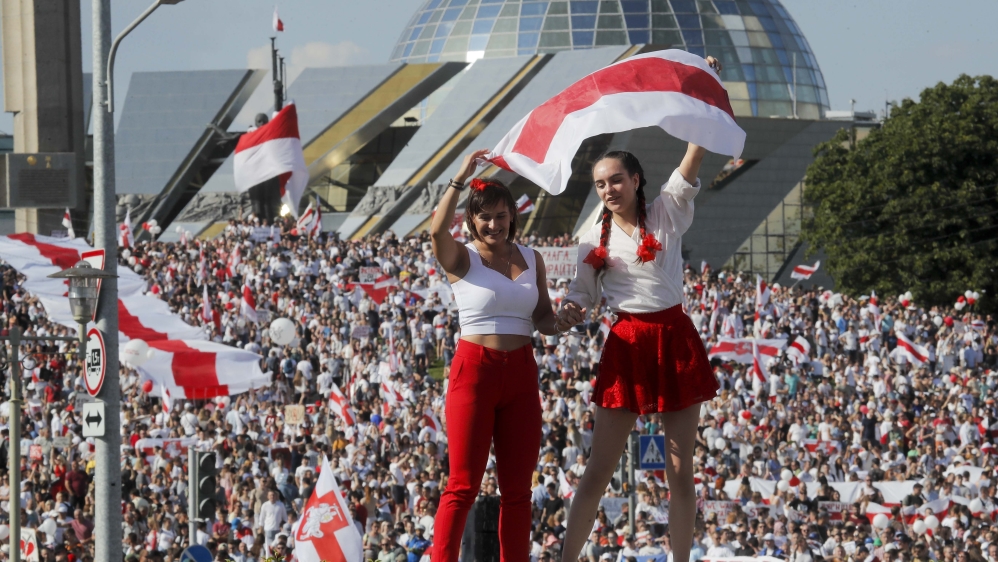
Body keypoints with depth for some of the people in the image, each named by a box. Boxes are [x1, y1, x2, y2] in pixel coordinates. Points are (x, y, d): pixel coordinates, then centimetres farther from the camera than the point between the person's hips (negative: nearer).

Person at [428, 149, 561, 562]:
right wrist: (461, 179, -27)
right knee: (464, 485, -6)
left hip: (520, 373, 5)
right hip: (475, 369, -5)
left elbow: (543, 319, 15)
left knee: (518, 487, 6)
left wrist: (558, 322, -7)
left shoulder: (531, 260, 12)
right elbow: (438, 230, -24)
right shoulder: (462, 258, -2)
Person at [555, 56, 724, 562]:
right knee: (599, 468, -2)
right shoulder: (593, 240, 6)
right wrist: (568, 312, -16)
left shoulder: (667, 213, 2)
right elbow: (581, 293, 8)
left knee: (680, 469, 2)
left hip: (675, 341, -1)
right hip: (626, 345, 1)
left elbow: (693, 156, -7)